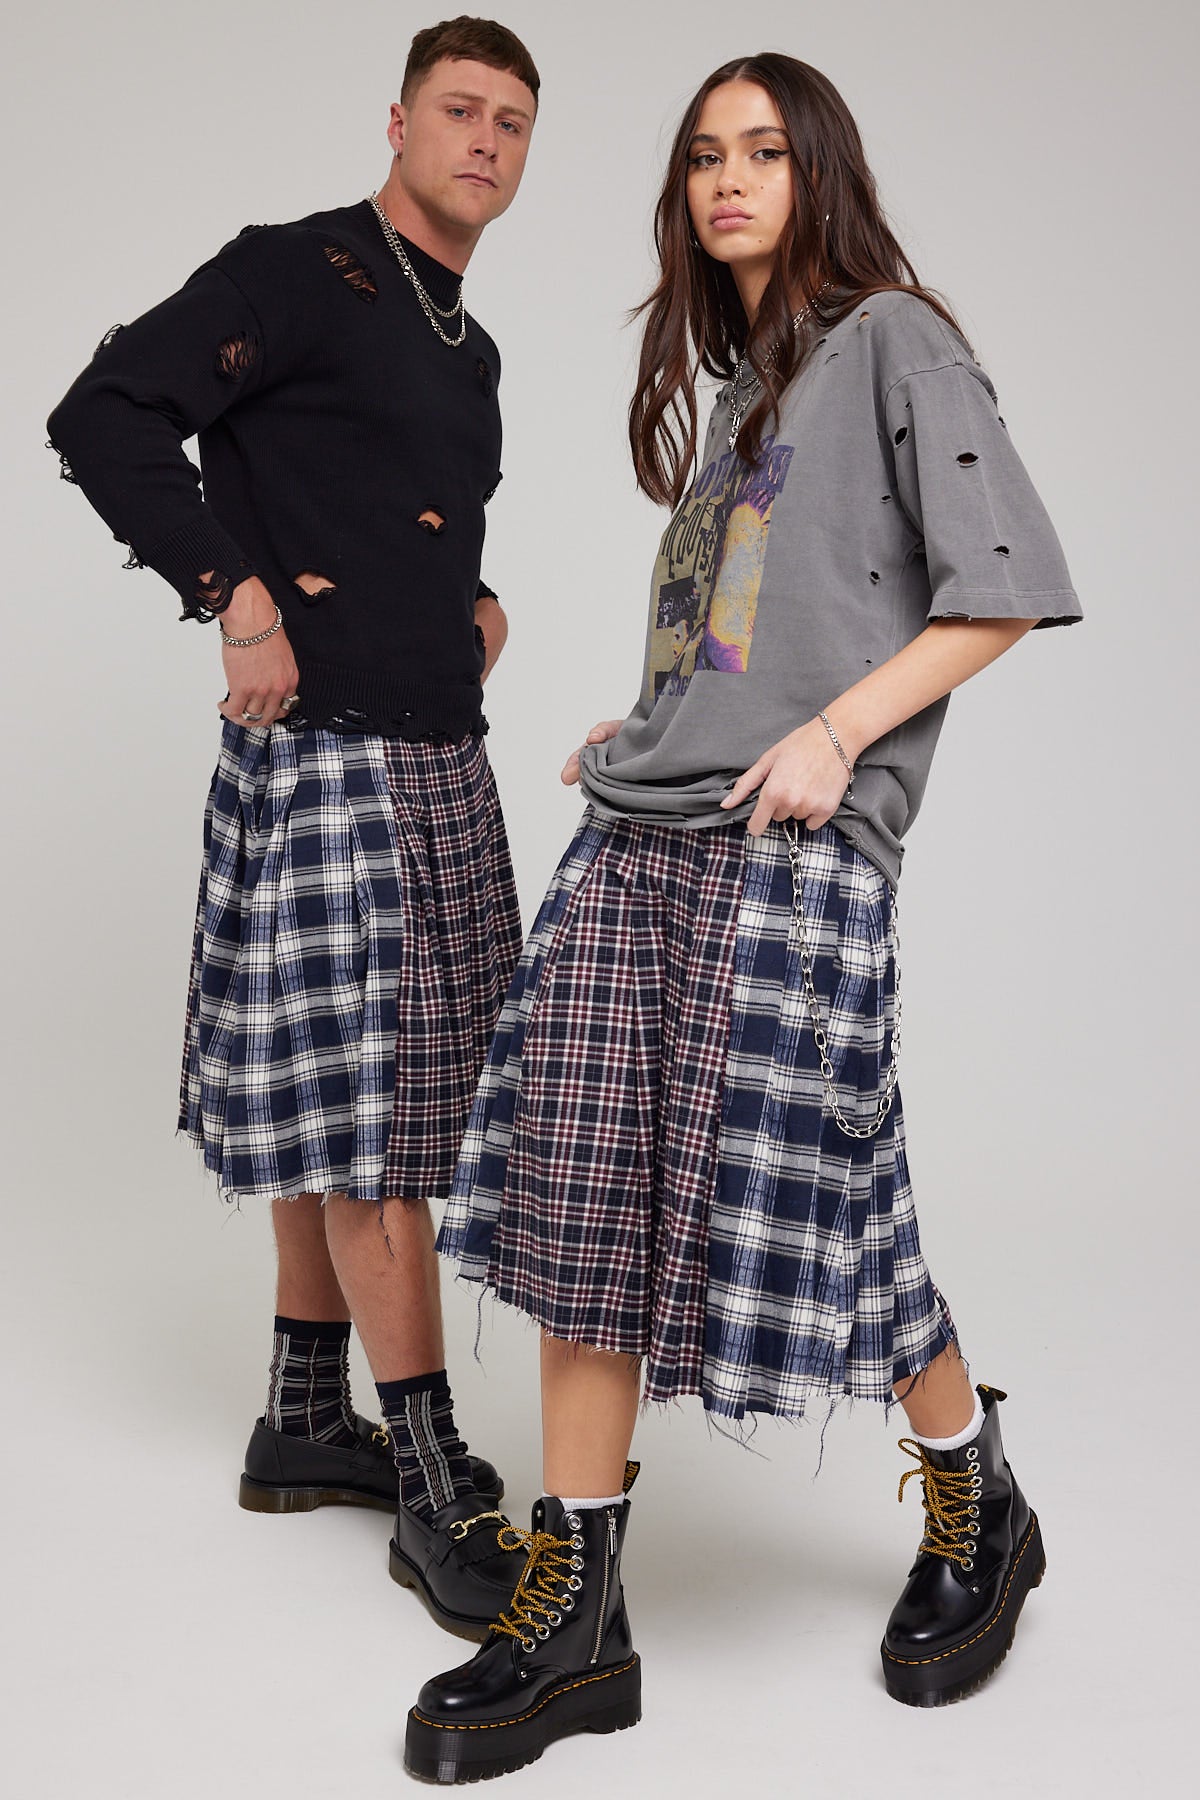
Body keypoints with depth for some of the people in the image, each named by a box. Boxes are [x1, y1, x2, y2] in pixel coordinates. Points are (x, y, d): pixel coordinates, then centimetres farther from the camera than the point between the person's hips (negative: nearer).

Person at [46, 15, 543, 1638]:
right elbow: (102, 417, -15)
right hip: (324, 750, -9)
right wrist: (238, 593, -19)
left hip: (441, 758, 9)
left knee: (342, 1103, 13)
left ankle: (304, 1425, 25)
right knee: (363, 1108, -6)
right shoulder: (299, 274, -6)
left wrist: (477, 600, 12)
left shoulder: (469, 349, 20)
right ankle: (436, 1486, 1)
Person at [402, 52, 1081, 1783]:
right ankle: (572, 1618, 10)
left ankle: (979, 1506, 23)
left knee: (789, 1203, -5)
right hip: (636, 829, 7)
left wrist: (831, 734, -14)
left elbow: (1005, 587, -5)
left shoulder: (893, 340, 3)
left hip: (793, 843, -7)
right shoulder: (731, 387, 24)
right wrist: (644, 730, 13)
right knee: (581, 1202, 1)